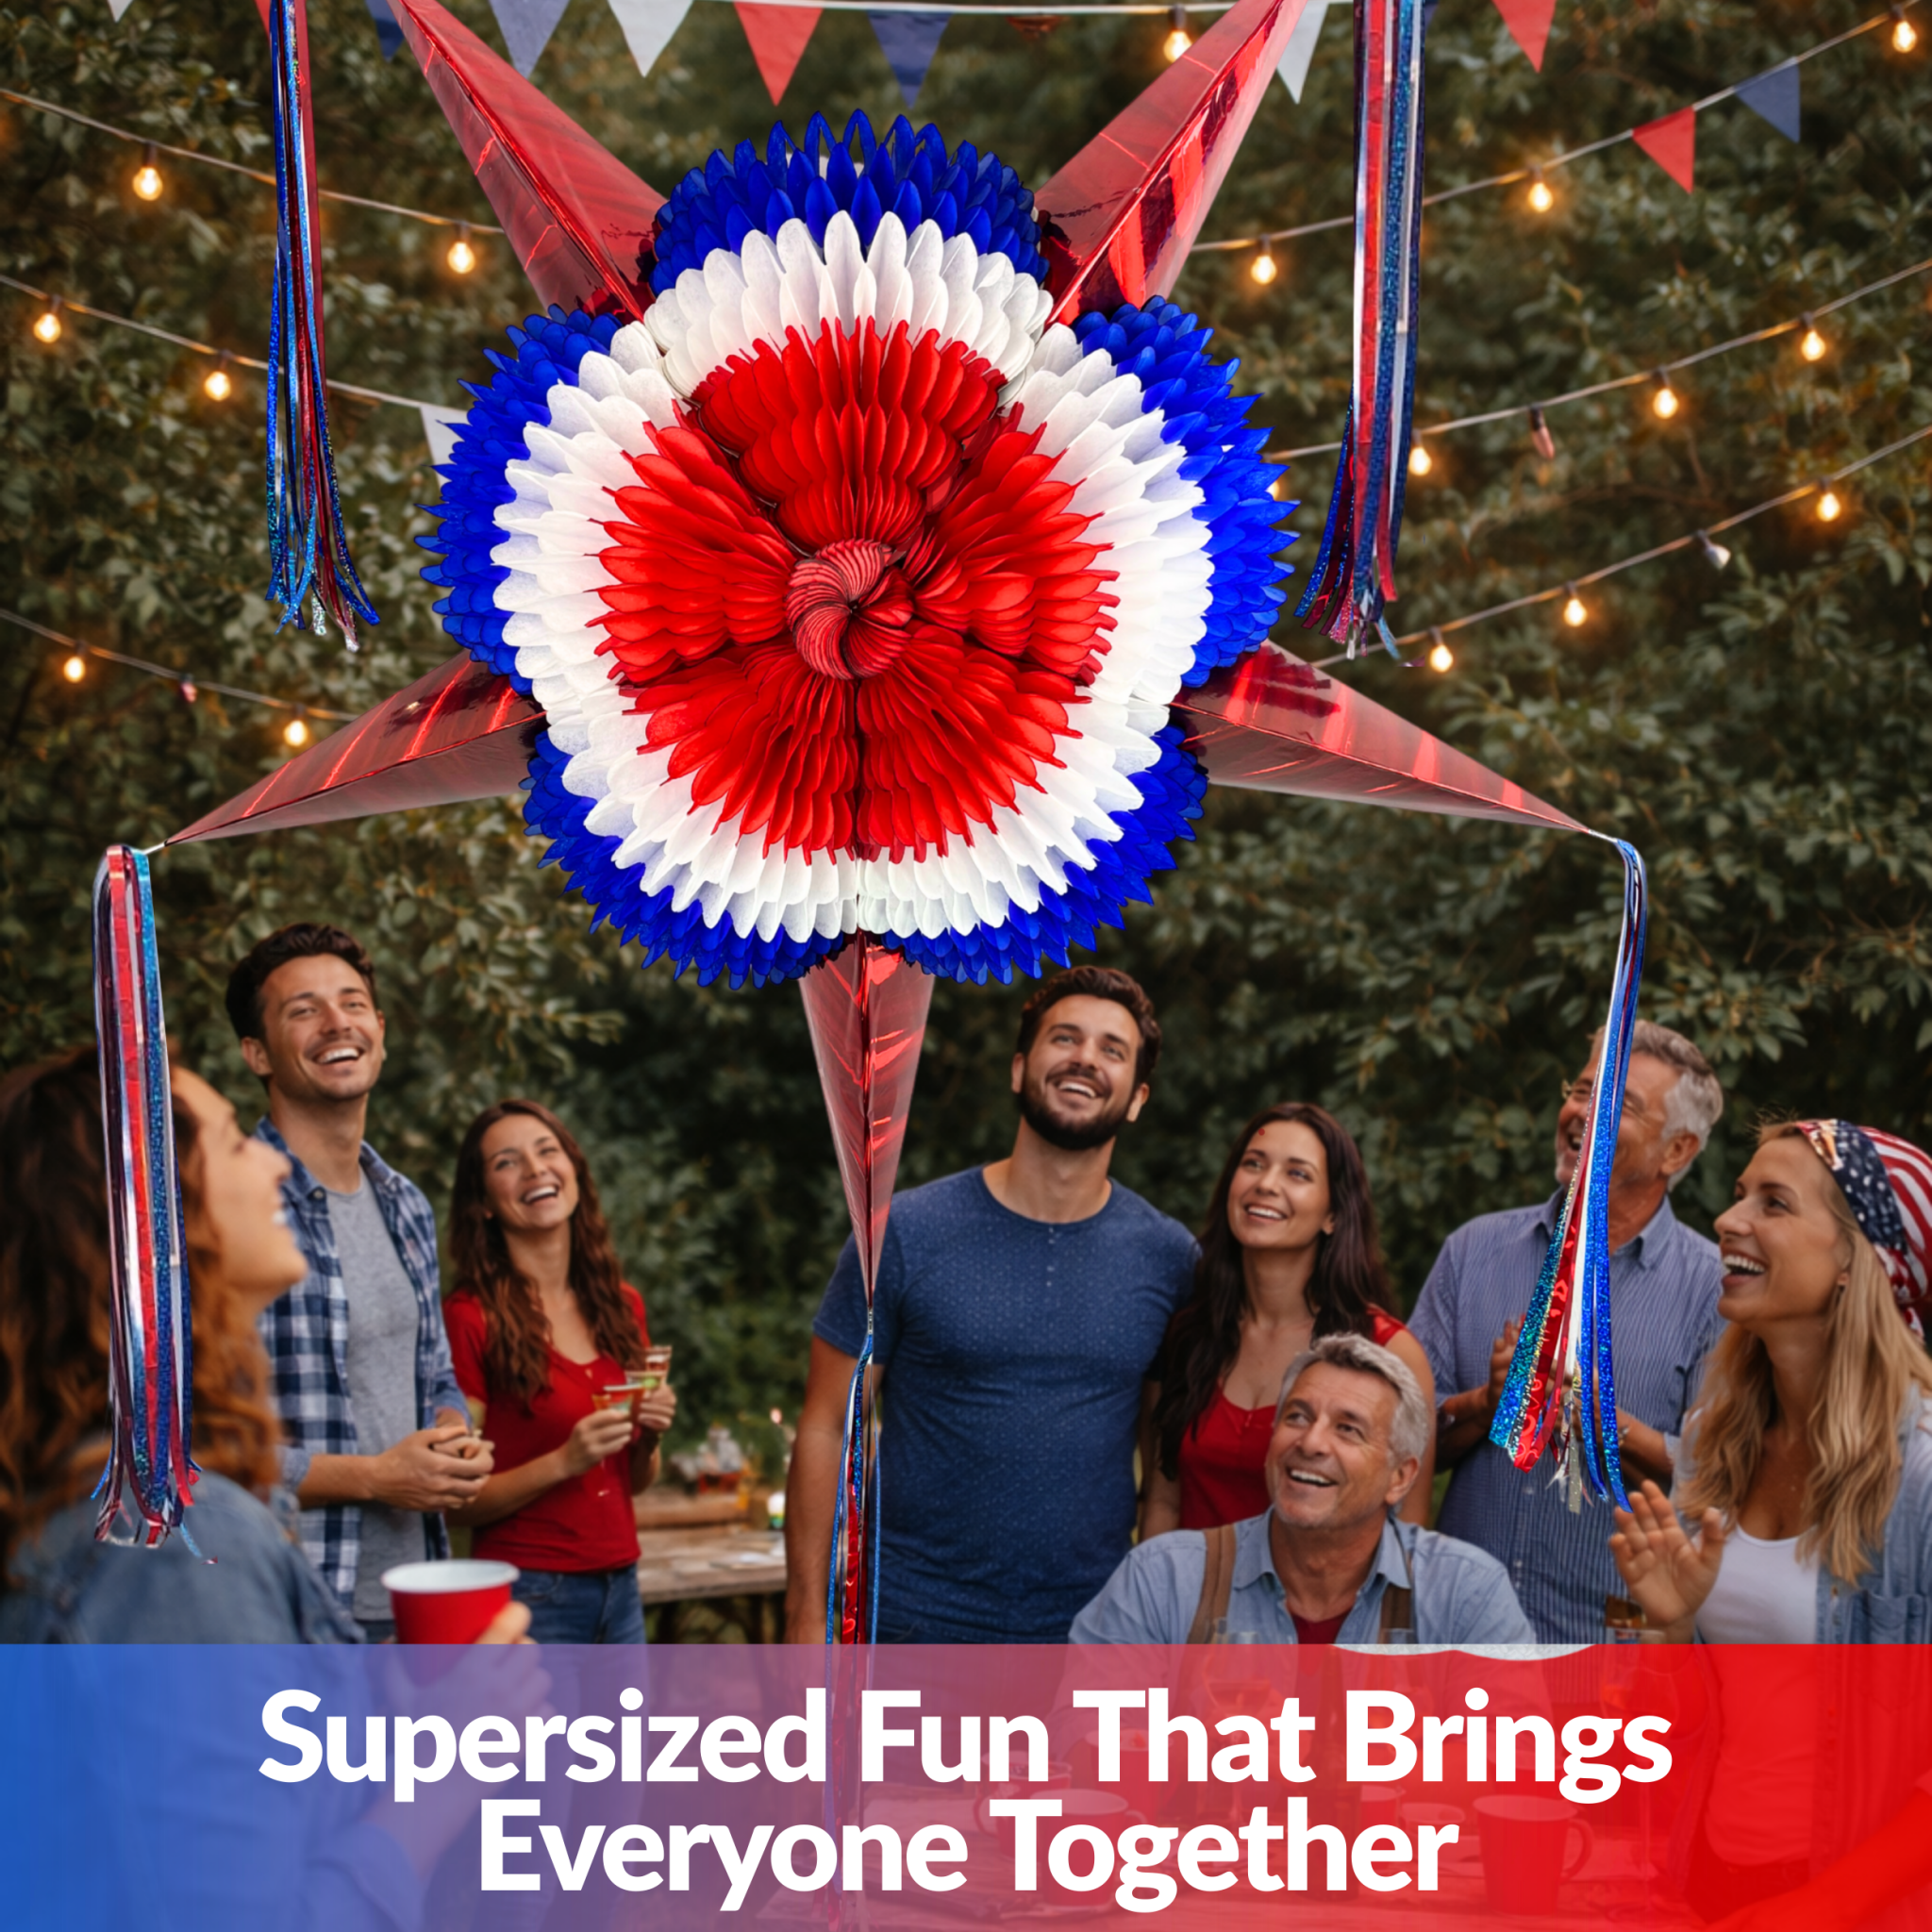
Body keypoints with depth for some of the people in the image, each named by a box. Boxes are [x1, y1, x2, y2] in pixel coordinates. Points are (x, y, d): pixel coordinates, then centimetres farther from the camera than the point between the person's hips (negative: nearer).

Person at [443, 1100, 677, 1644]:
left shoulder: (622, 1305, 9)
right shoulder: (470, 1318, -10)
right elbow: (456, 1502, -11)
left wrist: (648, 1437, -2)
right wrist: (563, 1462, -21)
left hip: (620, 1591, 6)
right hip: (529, 1594, -6)